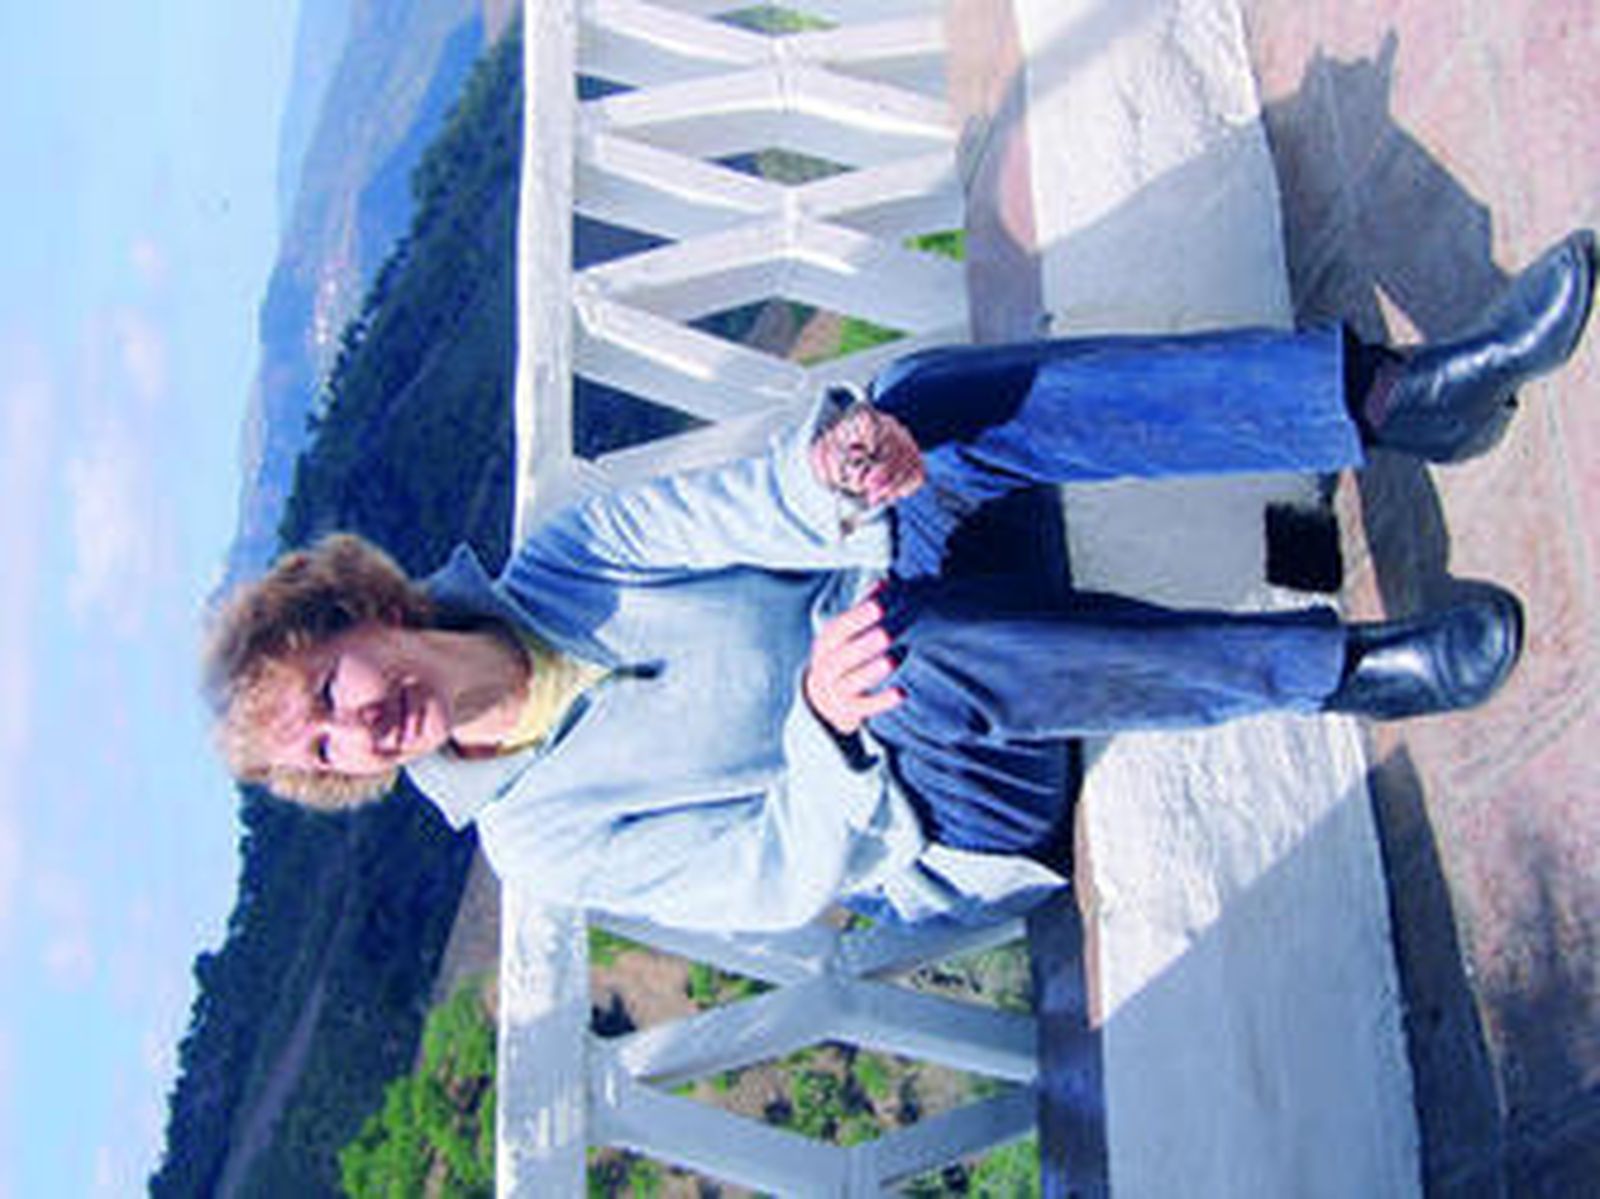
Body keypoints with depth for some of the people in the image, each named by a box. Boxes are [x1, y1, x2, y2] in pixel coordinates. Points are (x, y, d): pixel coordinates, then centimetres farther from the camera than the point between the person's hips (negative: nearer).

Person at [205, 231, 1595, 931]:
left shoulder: (554, 567, 3)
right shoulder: (539, 834, -9)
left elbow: (738, 511, -8)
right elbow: (779, 878, -16)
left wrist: (830, 471, -34)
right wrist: (825, 727, -38)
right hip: (939, 822, -5)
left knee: (929, 399, -26)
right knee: (929, 648, -42)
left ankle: (1383, 393, -28)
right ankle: (1340, 668, -31)